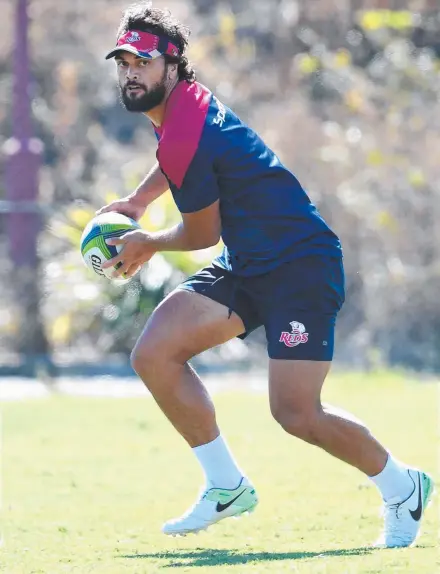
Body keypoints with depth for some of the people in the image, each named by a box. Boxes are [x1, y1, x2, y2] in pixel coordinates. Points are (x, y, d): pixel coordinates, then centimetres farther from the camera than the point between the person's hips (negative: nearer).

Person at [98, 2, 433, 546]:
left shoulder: (184, 140, -23)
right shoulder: (186, 101, 6)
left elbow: (202, 235, -10)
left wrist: (146, 245, 8)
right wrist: (136, 201, 24)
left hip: (302, 263, -10)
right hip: (248, 266, 10)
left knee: (296, 413, -16)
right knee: (153, 355, -4)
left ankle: (402, 488, 8)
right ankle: (227, 487, 6)